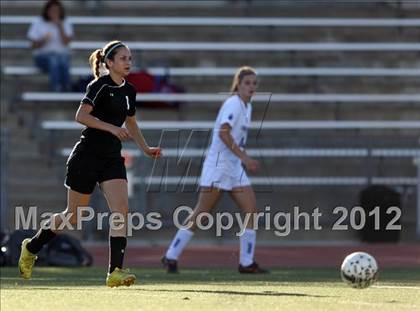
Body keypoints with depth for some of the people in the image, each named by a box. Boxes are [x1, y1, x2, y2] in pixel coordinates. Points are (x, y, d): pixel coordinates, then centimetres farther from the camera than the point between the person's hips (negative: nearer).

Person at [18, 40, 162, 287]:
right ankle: (32, 247, 27)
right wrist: (112, 128, -27)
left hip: (112, 158, 6)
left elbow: (131, 123, 27)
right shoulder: (100, 86, -12)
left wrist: (146, 148, 16)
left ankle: (116, 271, -16)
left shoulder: (129, 91, 11)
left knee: (121, 210, -13)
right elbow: (81, 116, -22)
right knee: (74, 216, 3)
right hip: (87, 156, -6)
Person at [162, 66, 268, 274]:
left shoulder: (246, 107, 16)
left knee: (251, 210, -1)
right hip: (218, 165, -9)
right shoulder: (233, 104, -12)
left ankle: (247, 263, 1)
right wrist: (243, 157, -28)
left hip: (235, 168, 9)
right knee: (200, 215, -6)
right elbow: (223, 133, -25)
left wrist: (246, 160, 16)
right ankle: (171, 257, 2)